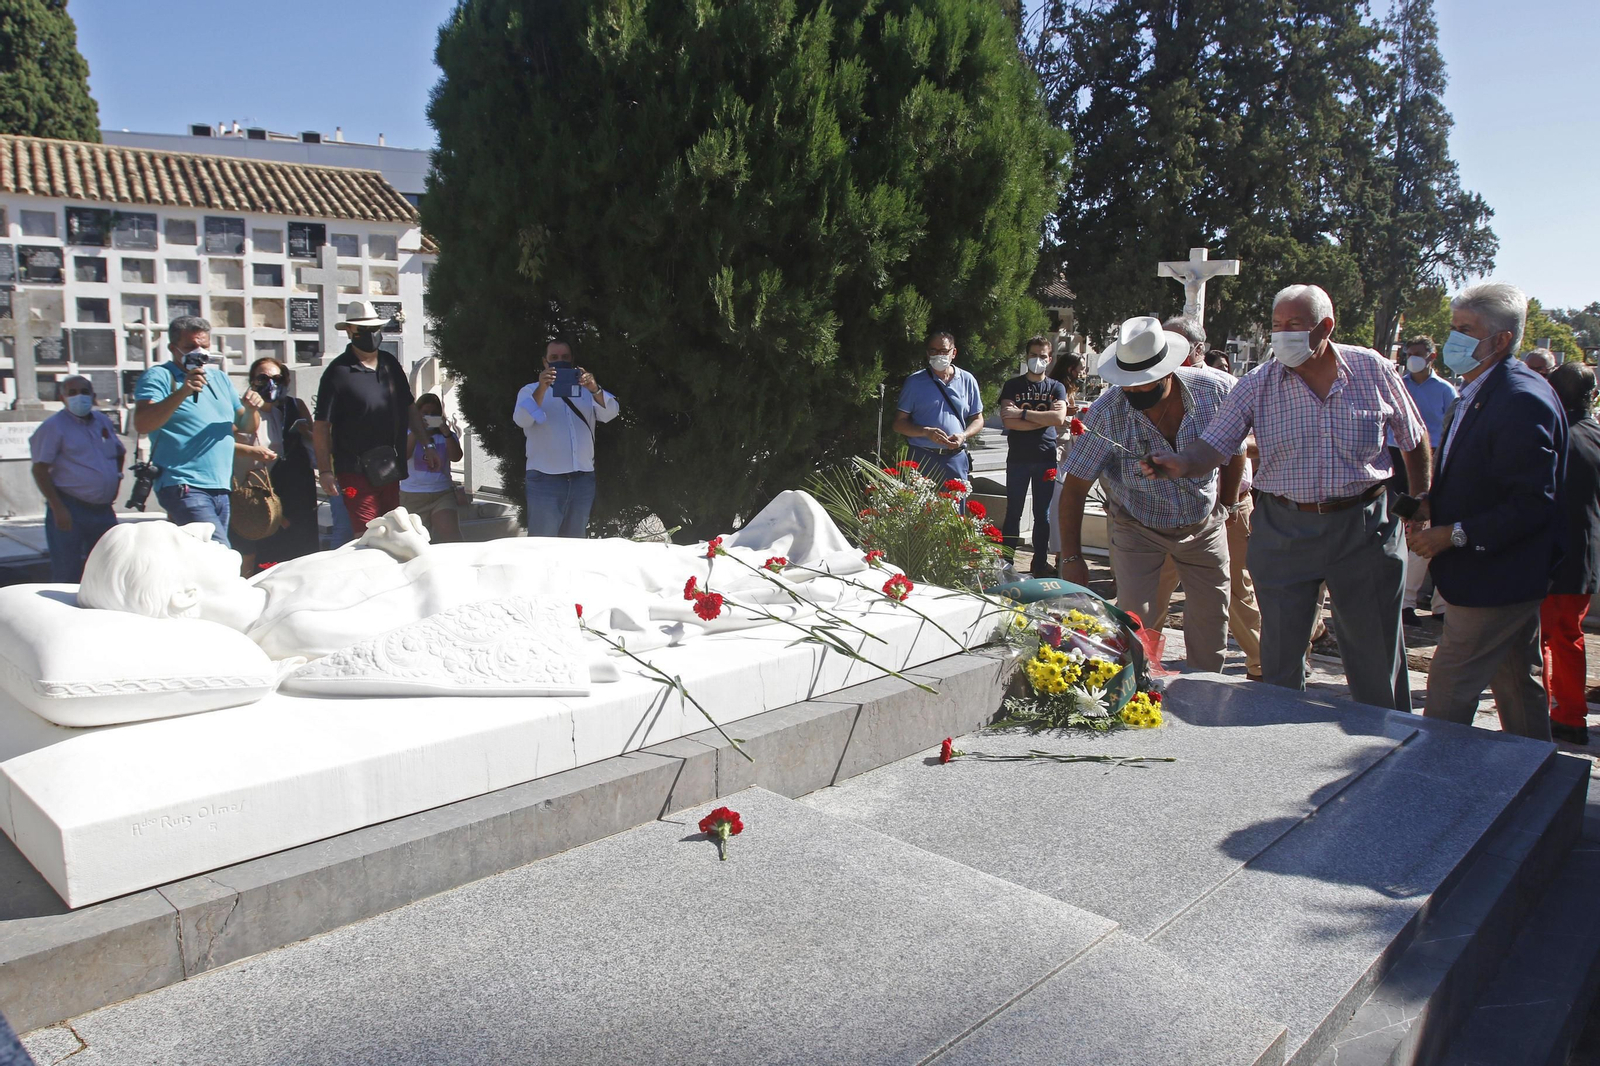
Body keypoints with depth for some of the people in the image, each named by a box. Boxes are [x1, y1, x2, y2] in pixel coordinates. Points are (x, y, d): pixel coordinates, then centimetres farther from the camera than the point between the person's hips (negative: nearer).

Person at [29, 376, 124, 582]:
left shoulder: (103, 422, 13)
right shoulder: (54, 426, -5)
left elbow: (120, 452, 30)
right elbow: (40, 470, -9)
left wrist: (115, 481, 15)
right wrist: (58, 508, -16)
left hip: (104, 509, 6)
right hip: (70, 510, -6)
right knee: (67, 577, -3)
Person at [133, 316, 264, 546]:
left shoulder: (220, 378, 21)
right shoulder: (158, 377, 0)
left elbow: (246, 427, 22)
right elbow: (142, 424, -15)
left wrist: (252, 410, -1)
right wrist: (182, 392, -26)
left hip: (221, 489, 7)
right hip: (184, 488, -7)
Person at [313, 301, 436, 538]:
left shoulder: (390, 364, 10)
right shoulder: (338, 372, -8)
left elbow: (409, 408, 19)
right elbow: (321, 426, -8)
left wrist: (428, 445, 14)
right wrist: (325, 470, -11)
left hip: (390, 467, 6)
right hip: (356, 471, -6)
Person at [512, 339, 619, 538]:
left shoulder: (584, 390, 16)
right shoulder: (531, 391, 9)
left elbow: (610, 413, -2)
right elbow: (521, 419, -11)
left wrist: (595, 390, -23)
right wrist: (541, 389, -27)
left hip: (583, 479, 3)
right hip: (545, 479, -3)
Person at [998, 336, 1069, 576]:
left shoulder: (1056, 388, 10)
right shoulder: (1012, 386, 5)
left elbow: (1059, 418, -10)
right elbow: (1008, 421, -11)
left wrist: (1023, 414, -13)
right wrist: (1045, 418, -11)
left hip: (1046, 459, 2)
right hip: (1018, 458, -1)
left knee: (1043, 515, 7)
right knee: (1013, 513, 2)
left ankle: (1040, 563, 16)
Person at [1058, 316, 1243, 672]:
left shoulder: (1215, 390, -20)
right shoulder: (1107, 411, -26)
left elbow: (1236, 448, 0)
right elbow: (1075, 486, -19)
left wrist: (1227, 506, 7)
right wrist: (1071, 558, -20)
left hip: (1204, 525, 2)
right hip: (1138, 528, -2)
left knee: (1212, 617, 10)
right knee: (1133, 619, -9)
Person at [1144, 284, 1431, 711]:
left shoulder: (1373, 370, -2)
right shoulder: (1258, 384, -4)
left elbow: (1414, 440, 9)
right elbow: (1214, 445, -9)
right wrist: (1180, 465, -30)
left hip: (1363, 526, 0)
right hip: (1284, 529, 0)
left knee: (1376, 648, 9)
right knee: (1280, 648, 8)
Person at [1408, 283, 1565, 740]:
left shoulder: (1523, 401, -22)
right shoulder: (1476, 393, 10)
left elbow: (1532, 504, -25)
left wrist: (1453, 535, -21)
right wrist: (1429, 509, 3)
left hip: (1494, 580, -10)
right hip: (1506, 580, 10)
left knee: (1448, 693, -3)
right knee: (1518, 689, 20)